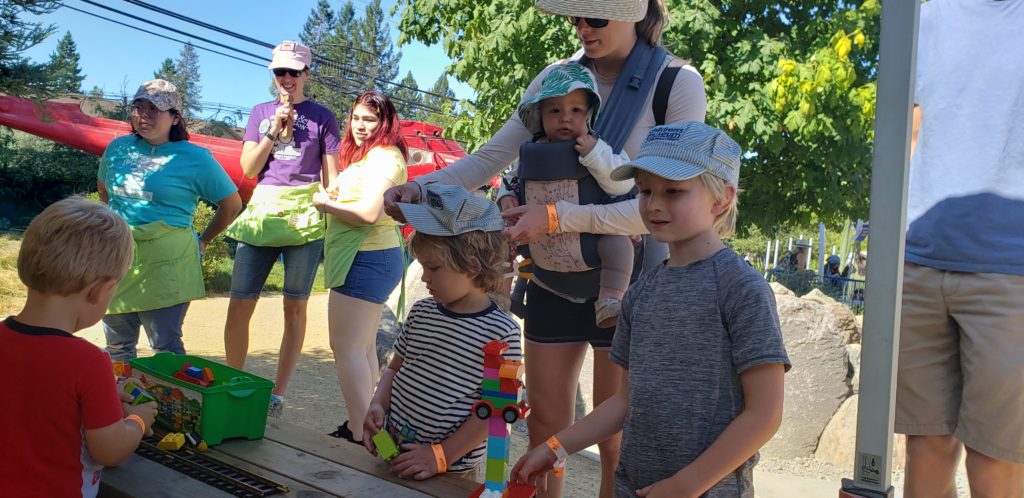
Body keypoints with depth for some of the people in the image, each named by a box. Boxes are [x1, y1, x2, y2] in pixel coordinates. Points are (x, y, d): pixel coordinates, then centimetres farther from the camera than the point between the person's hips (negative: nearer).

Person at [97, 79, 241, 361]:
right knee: (116, 346, 16)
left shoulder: (195, 158, -4)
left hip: (166, 263, -5)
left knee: (166, 348, -3)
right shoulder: (119, 148, 9)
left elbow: (232, 204, 2)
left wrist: (202, 242, 5)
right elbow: (103, 189, 28)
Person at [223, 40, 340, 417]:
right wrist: (274, 130, -3)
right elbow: (248, 168, 8)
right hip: (262, 211, 3)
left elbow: (331, 178, 3)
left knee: (295, 306, 4)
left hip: (304, 215, -3)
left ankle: (278, 394, 12)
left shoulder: (322, 117, 5)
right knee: (239, 305, 0)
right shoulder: (260, 112, 15)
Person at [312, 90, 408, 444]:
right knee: (363, 348, 15)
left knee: (347, 348, -8)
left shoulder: (384, 156, -12)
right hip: (369, 258, 11)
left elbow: (369, 212, -24)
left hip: (367, 259, -11)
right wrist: (333, 197, 3)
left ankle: (359, 433, -3)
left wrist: (325, 203, -10)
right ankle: (361, 427, 24)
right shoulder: (368, 157, 21)